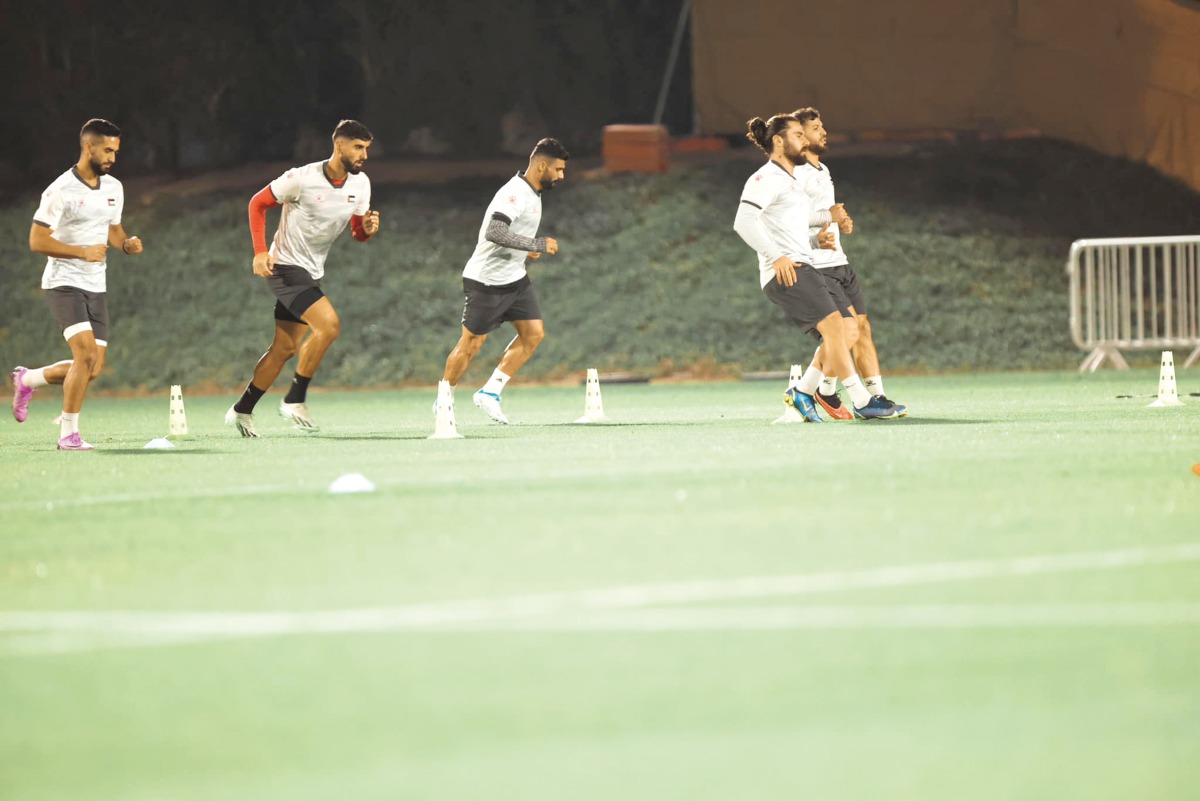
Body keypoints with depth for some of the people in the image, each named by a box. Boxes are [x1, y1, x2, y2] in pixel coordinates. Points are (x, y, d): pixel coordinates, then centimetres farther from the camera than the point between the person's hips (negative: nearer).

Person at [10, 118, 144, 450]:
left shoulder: (114, 188, 8)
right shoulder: (60, 191, -14)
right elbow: (37, 241, -16)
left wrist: (126, 243, -1)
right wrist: (83, 252, -25)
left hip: (96, 287, 7)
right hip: (64, 283, -7)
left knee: (91, 370, 3)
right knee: (86, 353, -22)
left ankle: (27, 379, 29)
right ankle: (68, 434, -12)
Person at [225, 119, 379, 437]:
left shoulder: (360, 184, 0)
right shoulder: (302, 178, -19)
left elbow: (358, 233, 10)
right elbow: (257, 203, -7)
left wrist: (368, 228, -15)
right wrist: (260, 252, -16)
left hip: (311, 273, 8)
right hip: (285, 266, -8)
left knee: (284, 349, 11)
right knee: (329, 324, -23)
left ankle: (242, 410, 24)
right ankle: (295, 400, -11)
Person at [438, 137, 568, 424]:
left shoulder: (532, 193, 9)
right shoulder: (514, 193, -23)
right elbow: (493, 232, -36)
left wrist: (525, 250, 10)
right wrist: (536, 244, -33)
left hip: (514, 278, 9)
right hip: (487, 280, -9)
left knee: (534, 334, 0)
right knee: (471, 343, 0)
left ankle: (489, 393, 5)